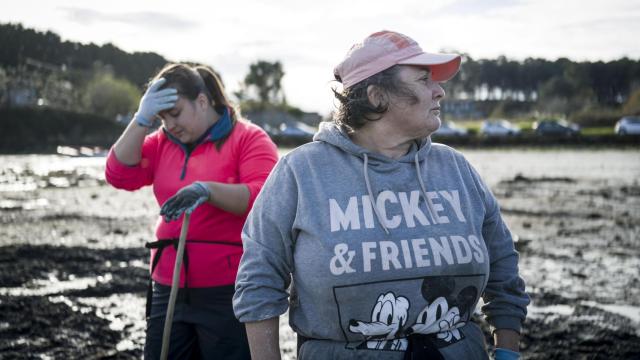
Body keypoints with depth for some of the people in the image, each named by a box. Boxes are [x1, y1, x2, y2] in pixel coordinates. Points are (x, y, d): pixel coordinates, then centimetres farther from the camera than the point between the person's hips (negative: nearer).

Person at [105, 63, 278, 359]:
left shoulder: (248, 138, -4)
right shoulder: (162, 143, 14)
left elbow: (264, 198, -18)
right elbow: (120, 175, 1)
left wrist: (207, 190, -32)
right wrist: (142, 119, -6)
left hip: (229, 293, -5)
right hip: (169, 291, 6)